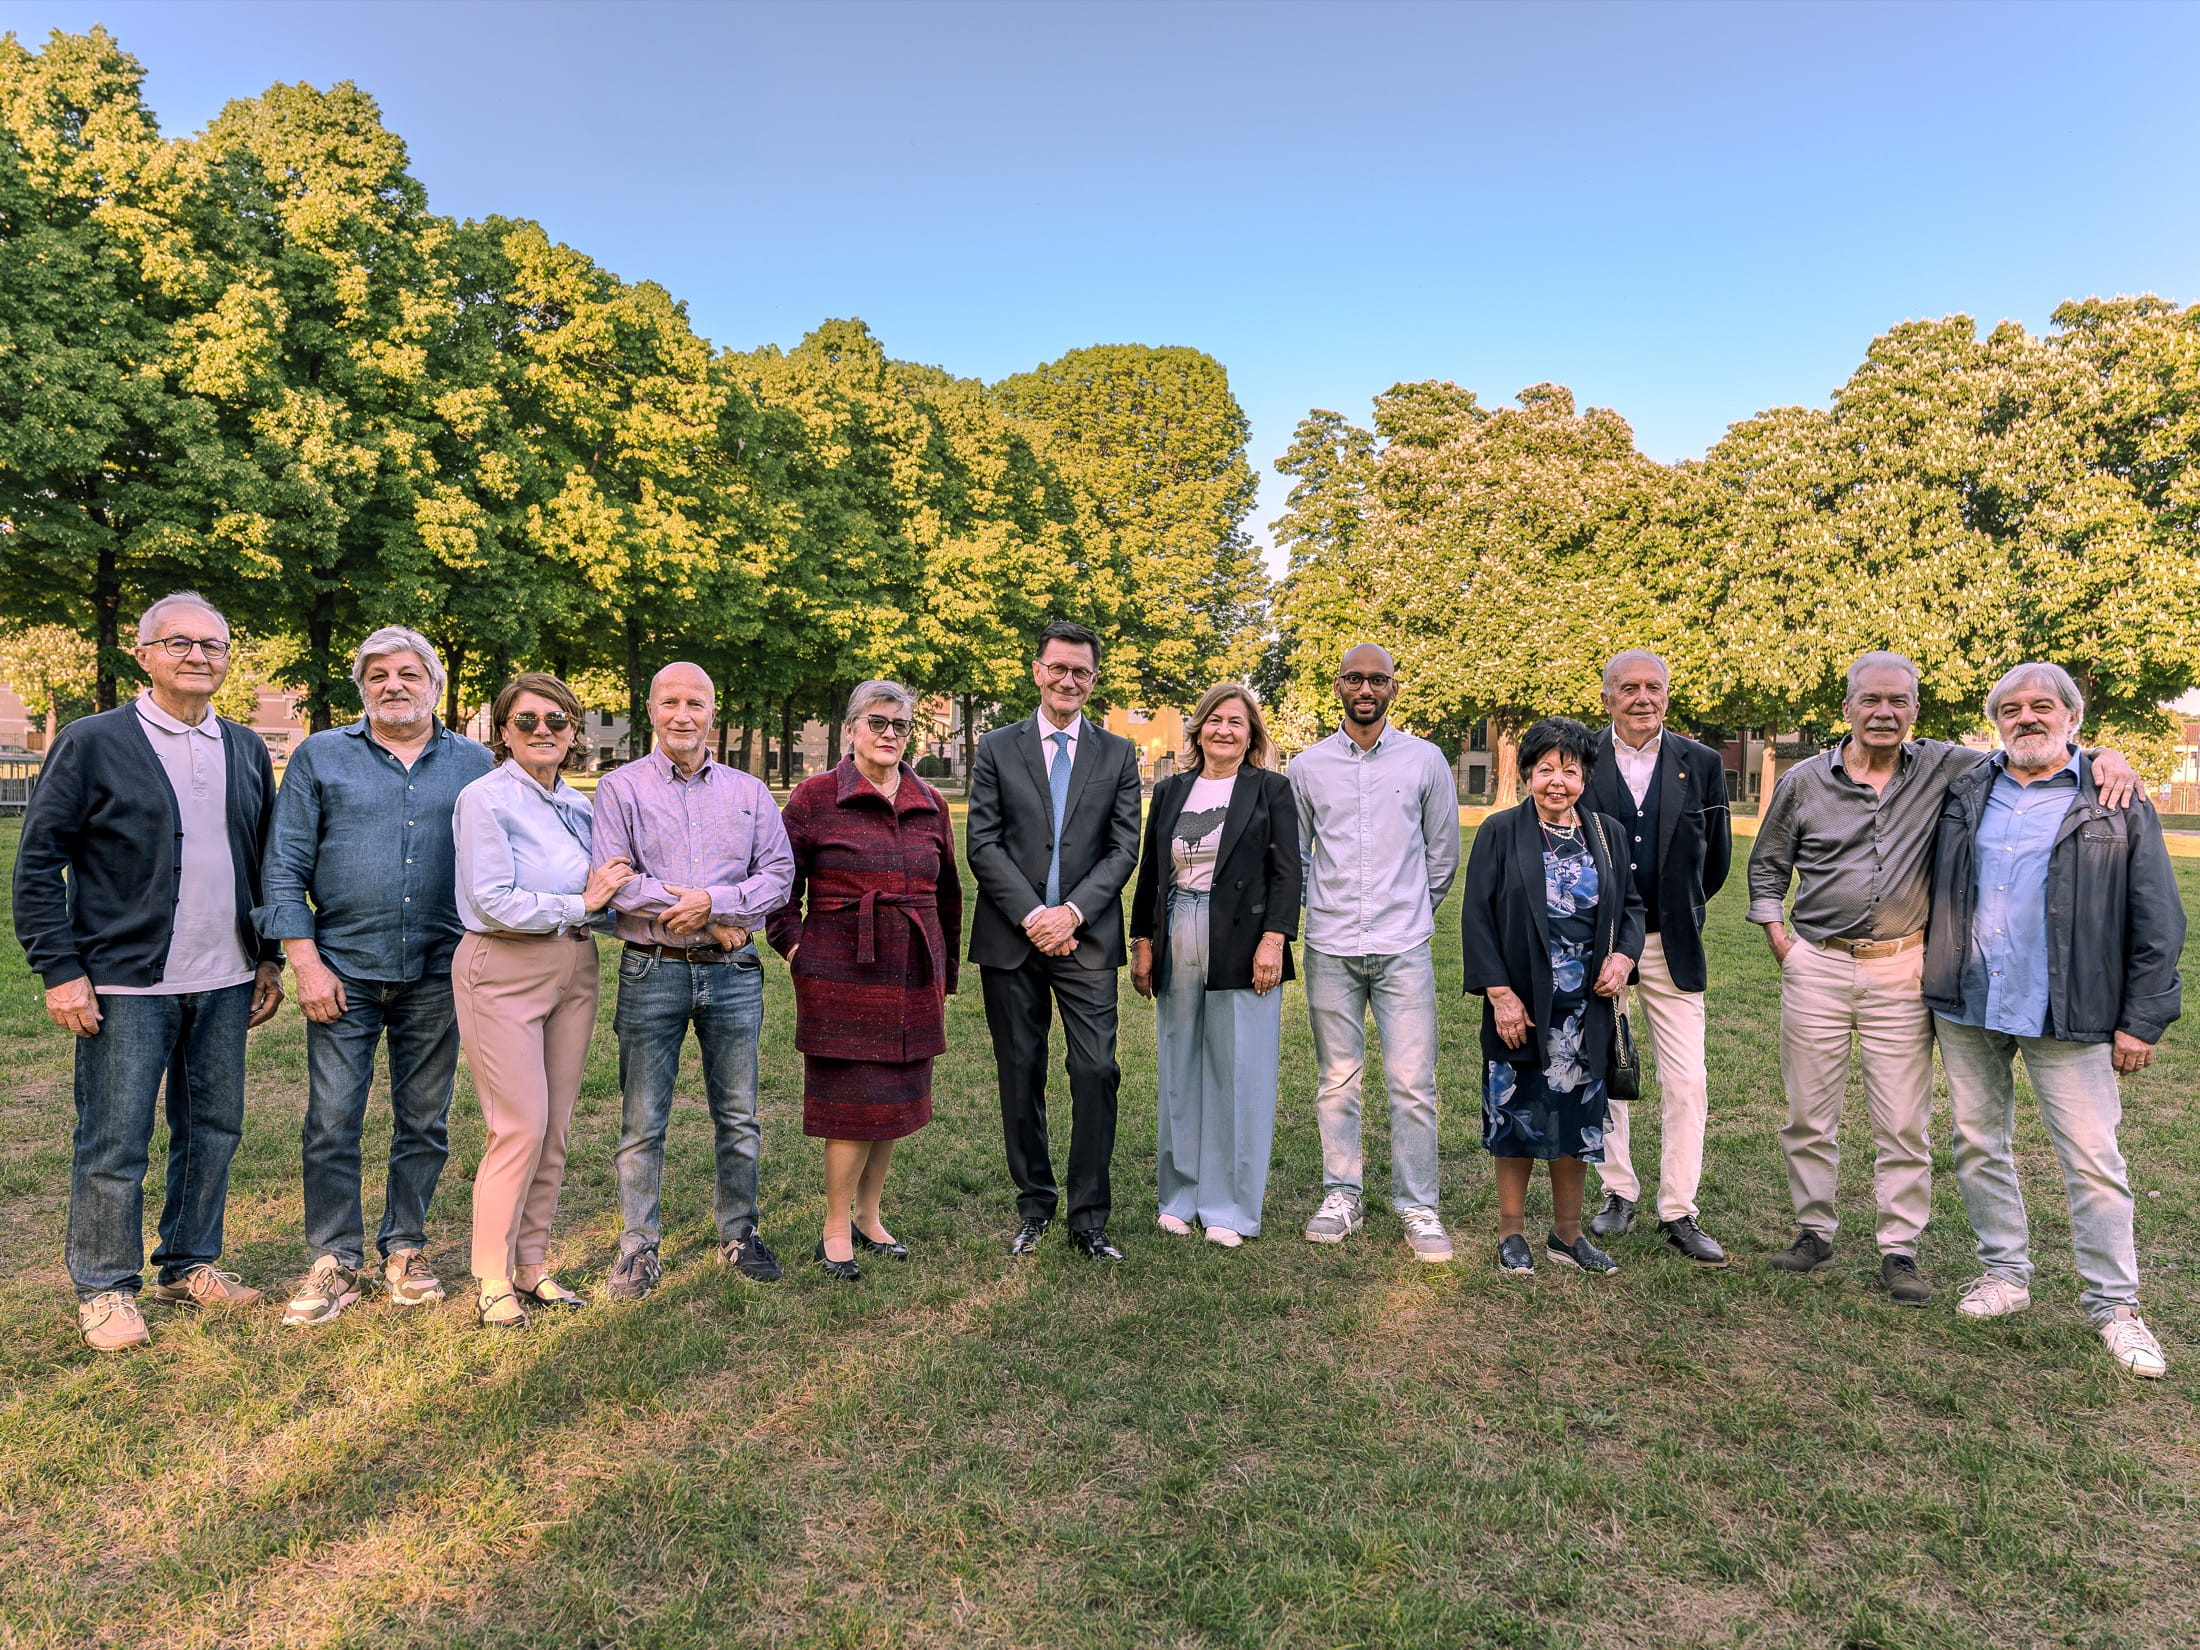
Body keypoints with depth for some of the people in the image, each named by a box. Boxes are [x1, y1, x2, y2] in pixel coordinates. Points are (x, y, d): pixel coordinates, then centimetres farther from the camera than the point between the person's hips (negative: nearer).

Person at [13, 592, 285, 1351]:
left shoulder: (246, 750, 10)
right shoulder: (92, 742, -4)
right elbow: (37, 861, -4)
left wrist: (268, 957, 12)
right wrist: (60, 970, -9)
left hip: (223, 983, 5)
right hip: (126, 984, -4)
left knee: (213, 1131, 12)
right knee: (113, 1143, 3)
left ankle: (191, 1265, 28)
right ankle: (104, 1289, 19)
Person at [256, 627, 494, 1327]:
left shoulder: (474, 764, 7)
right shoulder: (320, 757, 5)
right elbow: (284, 869, 2)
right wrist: (306, 962, -6)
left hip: (438, 973, 1)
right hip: (344, 971, -1)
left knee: (424, 1121, 9)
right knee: (332, 1121, 1)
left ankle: (405, 1248, 24)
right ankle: (335, 1259, 16)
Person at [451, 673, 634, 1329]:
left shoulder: (578, 805, 12)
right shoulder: (485, 798, -8)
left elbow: (600, 890, 18)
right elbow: (493, 901, -16)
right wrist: (579, 906, -12)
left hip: (574, 969, 6)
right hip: (504, 971, -6)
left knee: (555, 1128, 9)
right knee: (520, 1128, -7)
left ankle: (531, 1264, 22)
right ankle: (491, 1279, 8)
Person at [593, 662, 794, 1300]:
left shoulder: (749, 791, 9)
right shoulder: (620, 788, 2)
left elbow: (779, 874, 2)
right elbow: (611, 882, -10)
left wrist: (714, 900, -15)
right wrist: (715, 922, -12)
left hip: (733, 973, 2)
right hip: (652, 972, -2)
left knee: (738, 1116, 9)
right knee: (643, 1122, 4)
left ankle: (740, 1233, 24)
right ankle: (640, 1245, 18)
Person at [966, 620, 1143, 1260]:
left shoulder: (1118, 754, 9)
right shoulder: (998, 748, 6)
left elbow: (1124, 848, 3)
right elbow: (982, 845, -1)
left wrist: (1073, 911, -11)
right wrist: (1031, 915, -11)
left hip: (1087, 938, 0)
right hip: (1011, 939, 0)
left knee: (1096, 1073, -5)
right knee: (1021, 1077, 7)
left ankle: (1089, 1218, 7)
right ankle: (1034, 1208, 21)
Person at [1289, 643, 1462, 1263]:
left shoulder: (1425, 759, 4)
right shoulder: (1307, 766, 6)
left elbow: (1444, 852, 14)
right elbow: (1293, 854, 17)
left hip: (1403, 948, -1)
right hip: (1330, 949, 1)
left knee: (1412, 1083, -2)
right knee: (1337, 1080, 8)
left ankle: (1418, 1207, 9)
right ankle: (1341, 1197, 19)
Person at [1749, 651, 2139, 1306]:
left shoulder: (1944, 768, 2)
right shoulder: (1803, 782, 3)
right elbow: (1766, 866, 13)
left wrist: (2103, 755, -14)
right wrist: (1778, 938, 5)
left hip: (1901, 970, 0)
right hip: (1816, 967, 1)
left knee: (1905, 1125, 4)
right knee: (1809, 1116, 7)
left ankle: (1900, 1251, 15)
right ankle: (1814, 1234, 22)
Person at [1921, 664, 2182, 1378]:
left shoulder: (2116, 802, -1)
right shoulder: (1965, 793, 8)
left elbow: (2157, 922, -1)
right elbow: (1933, 890, 15)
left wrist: (2143, 1019, -5)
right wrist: (1932, 981, 7)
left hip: (2067, 1016, -3)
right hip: (1966, 1007, 4)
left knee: (2093, 1161, 0)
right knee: (1978, 1145, 12)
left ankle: (2114, 1305, 14)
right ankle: (2005, 1273, 27)